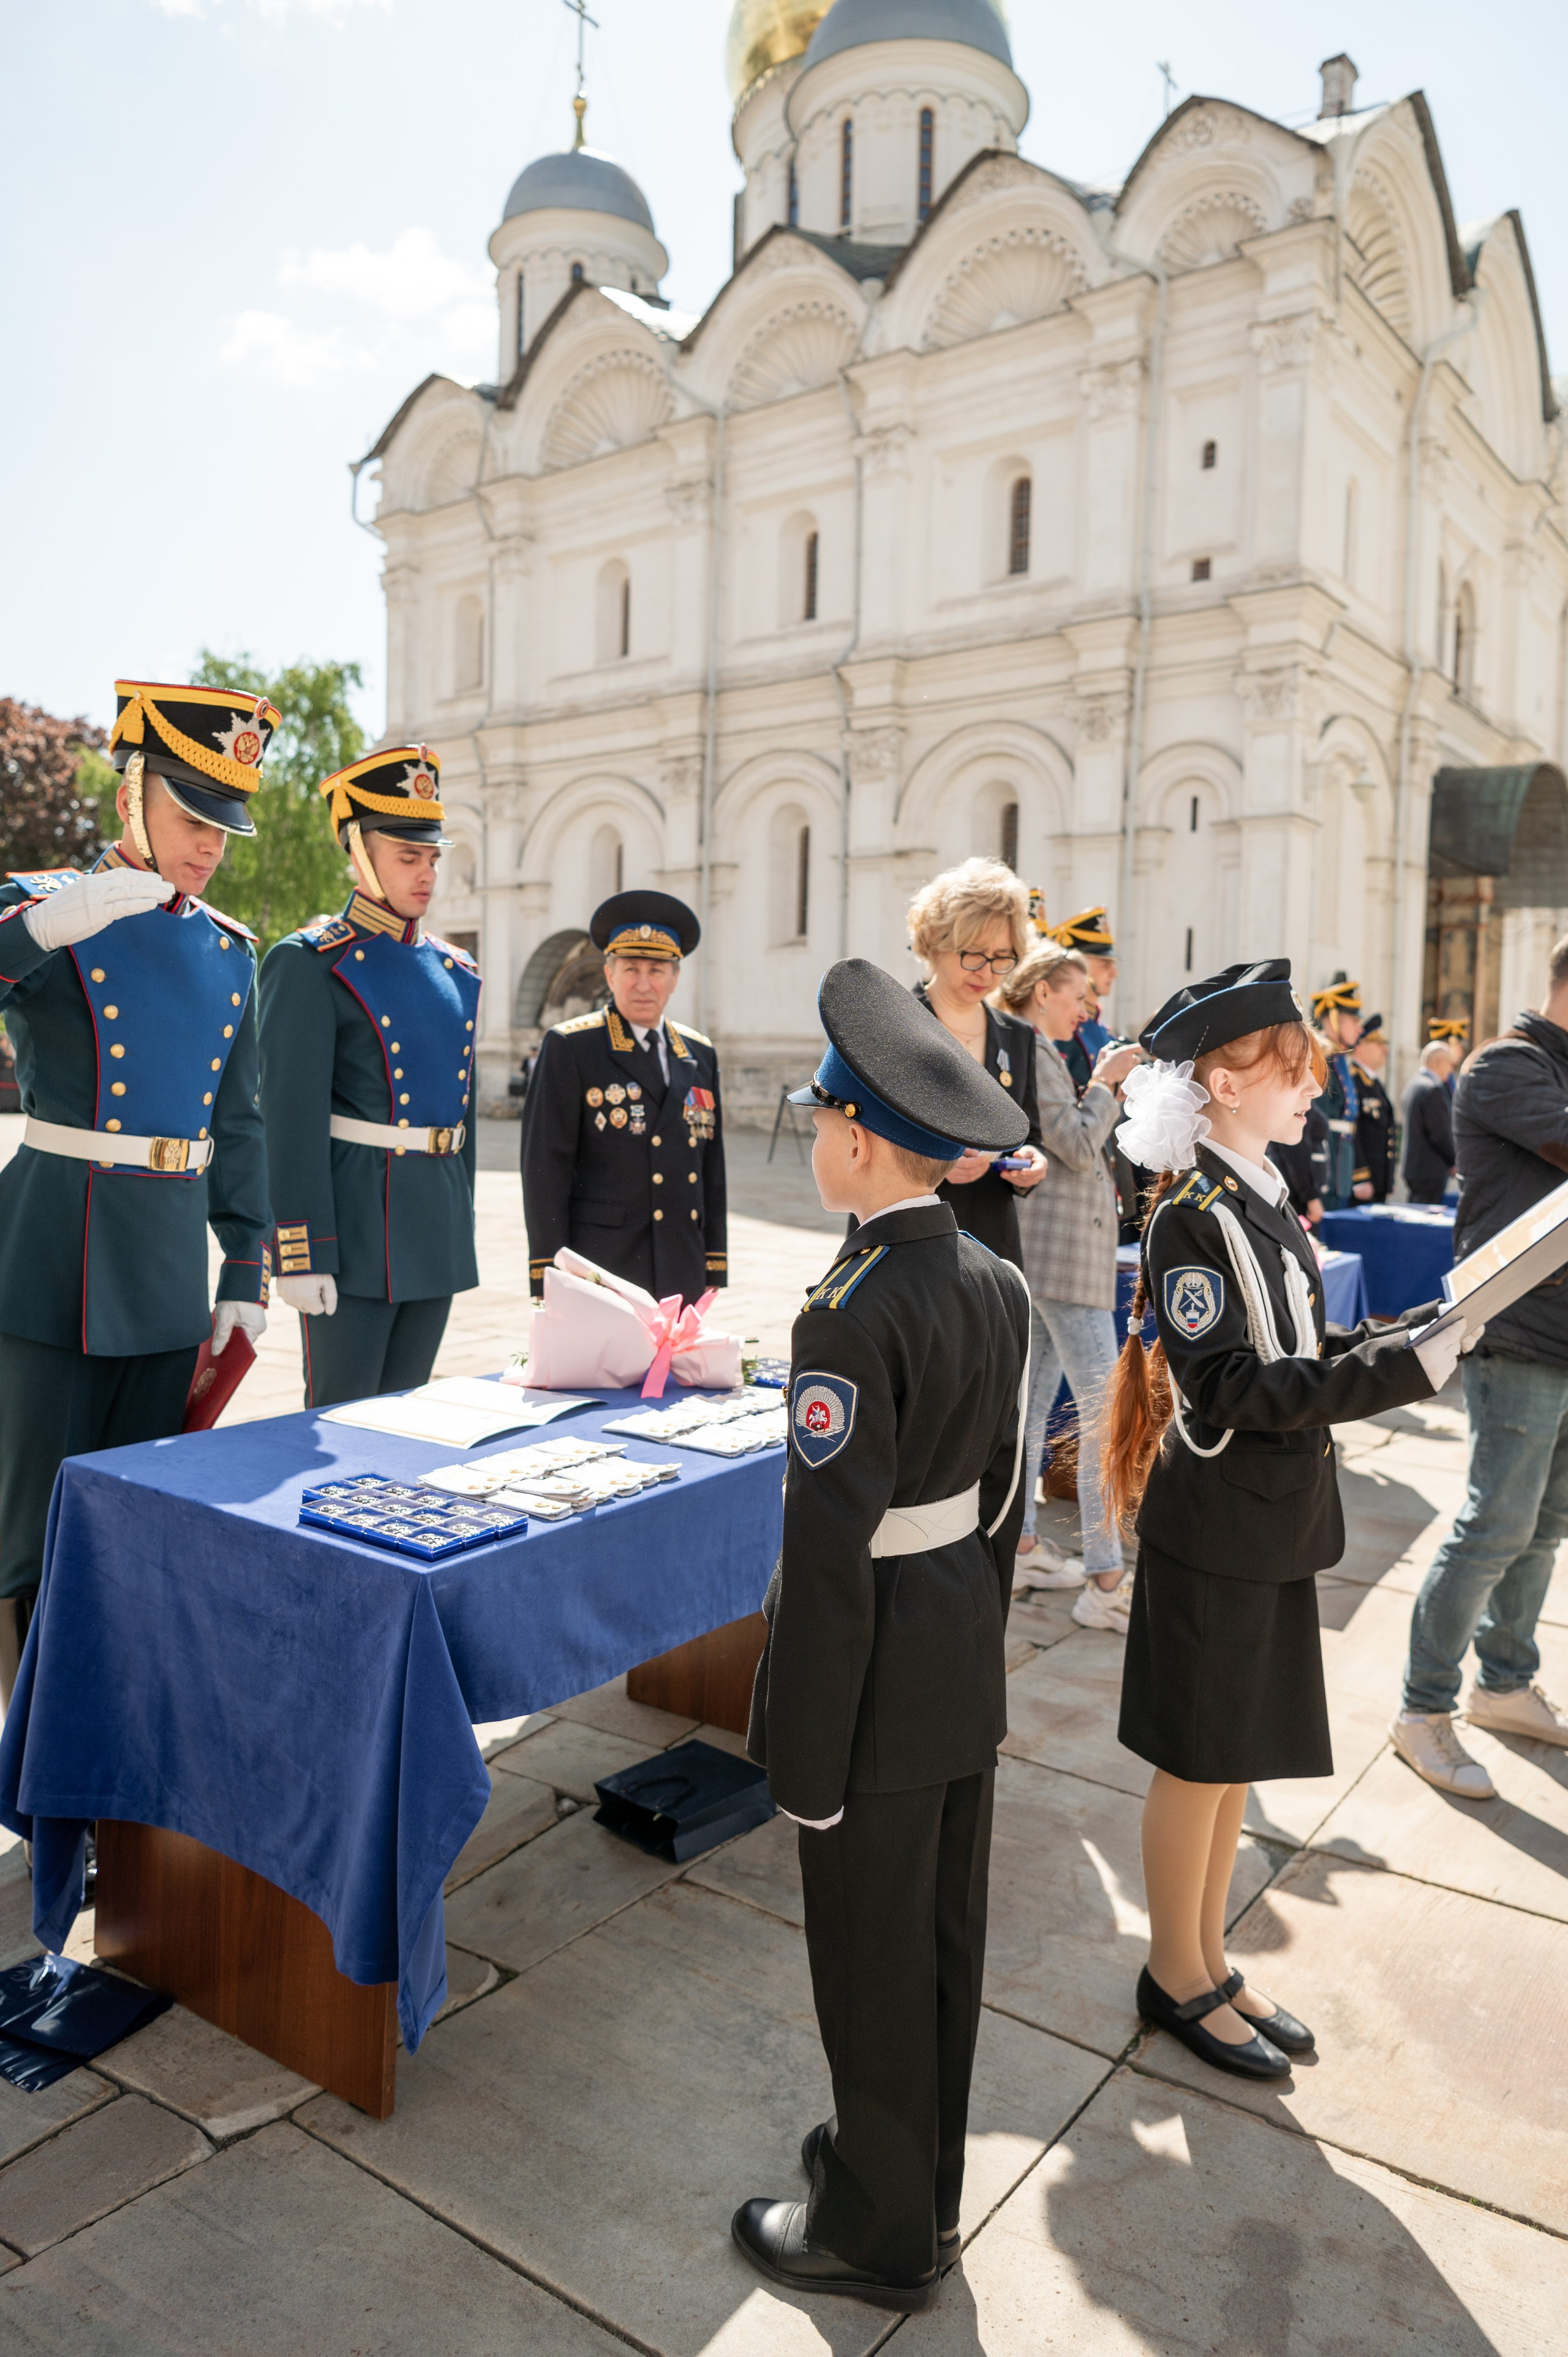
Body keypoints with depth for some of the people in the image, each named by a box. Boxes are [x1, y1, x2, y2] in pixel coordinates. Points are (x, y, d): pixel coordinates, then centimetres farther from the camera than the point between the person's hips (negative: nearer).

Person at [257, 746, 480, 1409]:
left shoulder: (454, 971, 13)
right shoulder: (310, 964, -7)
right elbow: (292, 1117, -14)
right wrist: (302, 1253, -18)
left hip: (438, 1229, 7)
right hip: (354, 1227, -6)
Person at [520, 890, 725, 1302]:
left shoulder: (699, 1054, 13)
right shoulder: (568, 1047, -2)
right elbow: (545, 1165, -6)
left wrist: (713, 1268, 12)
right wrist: (548, 1278, -10)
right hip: (600, 1272, -5)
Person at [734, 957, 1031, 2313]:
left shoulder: (852, 1317, -26)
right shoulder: (999, 1286, -1)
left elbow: (831, 1555, -23)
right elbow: (1005, 1494, 8)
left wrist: (804, 1760, -14)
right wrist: (979, 1629, 19)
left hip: (884, 1665, -8)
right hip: (971, 1653, 8)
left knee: (873, 1959, 12)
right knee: (946, 1930, 23)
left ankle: (883, 2234, 34)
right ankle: (921, 2172, 44)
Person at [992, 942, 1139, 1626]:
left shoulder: (1039, 1052, 18)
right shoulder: (1029, 1051, -14)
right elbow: (1078, 1146, -17)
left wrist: (1102, 1090, 11)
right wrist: (1105, 1084, -5)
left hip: (1043, 1255, 11)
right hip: (1063, 1255, -11)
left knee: (1035, 1395, 14)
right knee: (1105, 1402, -10)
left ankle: (1020, 1546, 24)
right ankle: (1105, 1582, -6)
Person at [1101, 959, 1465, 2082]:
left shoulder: (1261, 1198, 8)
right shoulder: (1193, 1219, -19)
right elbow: (1231, 1390, -23)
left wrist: (1411, 1332, -2)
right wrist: (1398, 1368, -25)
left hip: (1276, 1524, 8)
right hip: (1217, 1528, -8)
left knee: (1240, 1755, 19)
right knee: (1199, 1764, 9)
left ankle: (1210, 1959, 37)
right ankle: (1177, 1977, 29)